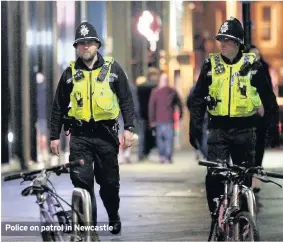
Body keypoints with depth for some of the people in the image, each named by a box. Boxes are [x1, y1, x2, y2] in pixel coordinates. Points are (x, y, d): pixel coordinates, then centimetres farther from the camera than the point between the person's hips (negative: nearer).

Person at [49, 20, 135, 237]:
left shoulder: (112, 69, 2)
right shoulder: (70, 73, 6)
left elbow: (126, 100, 3)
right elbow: (59, 106, 11)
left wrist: (129, 128, -7)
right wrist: (55, 136, 7)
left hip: (106, 134, -1)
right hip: (80, 136, 1)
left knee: (109, 181, 9)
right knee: (81, 180, -9)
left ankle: (114, 216, 32)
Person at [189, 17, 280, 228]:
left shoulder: (252, 66, -1)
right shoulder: (211, 65, 3)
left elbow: (268, 99, 5)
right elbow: (198, 98, 7)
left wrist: (273, 128, 1)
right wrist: (195, 127, 1)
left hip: (244, 129, 0)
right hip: (218, 129, 0)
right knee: (214, 175, -11)